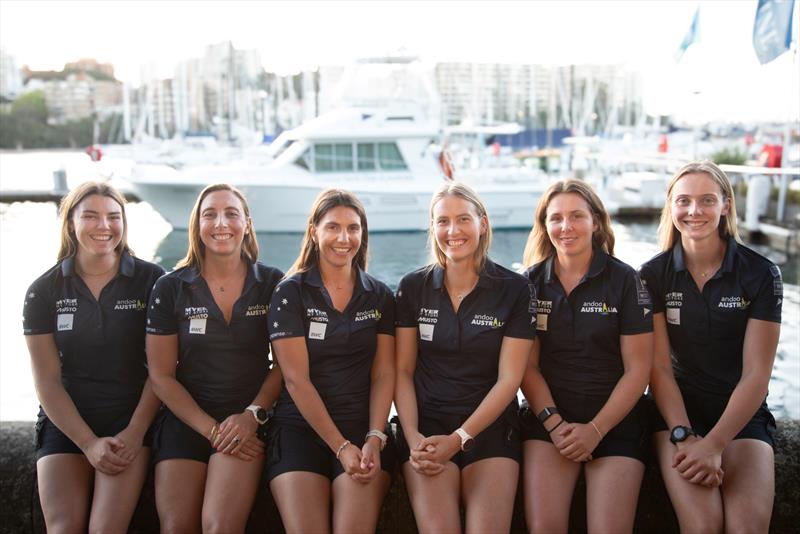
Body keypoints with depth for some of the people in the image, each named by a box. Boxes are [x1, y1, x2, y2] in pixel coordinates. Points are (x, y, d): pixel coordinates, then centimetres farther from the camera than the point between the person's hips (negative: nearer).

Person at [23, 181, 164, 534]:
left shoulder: (151, 281, -1)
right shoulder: (43, 291, 3)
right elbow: (47, 380, 0)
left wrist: (136, 432, -10)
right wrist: (89, 443, -8)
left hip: (132, 416, -2)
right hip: (65, 421, 2)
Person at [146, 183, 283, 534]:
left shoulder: (272, 284, 2)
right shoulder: (170, 288, 2)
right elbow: (161, 375, 1)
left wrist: (253, 415, -12)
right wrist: (211, 429, -8)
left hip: (247, 422, -1)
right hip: (185, 421, 2)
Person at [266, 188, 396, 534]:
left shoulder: (380, 296, 9)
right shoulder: (290, 292, 1)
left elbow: (383, 374, 4)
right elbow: (296, 378, -5)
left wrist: (374, 439, -11)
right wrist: (341, 446, -11)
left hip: (364, 430, 1)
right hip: (300, 428, -1)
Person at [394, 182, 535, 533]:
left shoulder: (514, 289, -2)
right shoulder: (413, 287, 4)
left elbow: (508, 379, -4)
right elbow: (403, 371, 5)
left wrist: (459, 439, -12)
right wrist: (412, 437, -9)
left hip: (490, 425, 0)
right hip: (426, 425, 1)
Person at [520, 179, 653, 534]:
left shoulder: (625, 281, -3)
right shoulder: (532, 282, 3)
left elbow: (638, 369, -4)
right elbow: (528, 365, 3)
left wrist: (596, 429, -10)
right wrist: (553, 421, -10)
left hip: (615, 421, -1)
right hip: (549, 418, 1)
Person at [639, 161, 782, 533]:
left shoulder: (761, 274, -4)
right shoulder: (654, 275, -2)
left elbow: (756, 374, -8)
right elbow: (659, 368, -5)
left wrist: (713, 445, -16)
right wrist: (684, 436, -18)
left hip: (742, 413, 0)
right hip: (677, 408, 0)